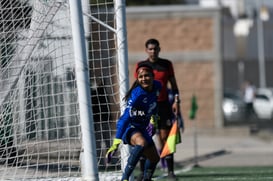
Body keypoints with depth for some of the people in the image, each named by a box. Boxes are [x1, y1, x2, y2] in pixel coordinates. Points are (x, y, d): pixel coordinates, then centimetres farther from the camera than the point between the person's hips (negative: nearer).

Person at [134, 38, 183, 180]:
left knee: (165, 137, -3)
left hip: (163, 105, 0)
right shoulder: (141, 65, 4)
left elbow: (173, 84, 10)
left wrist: (176, 101, -2)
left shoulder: (167, 64, 6)